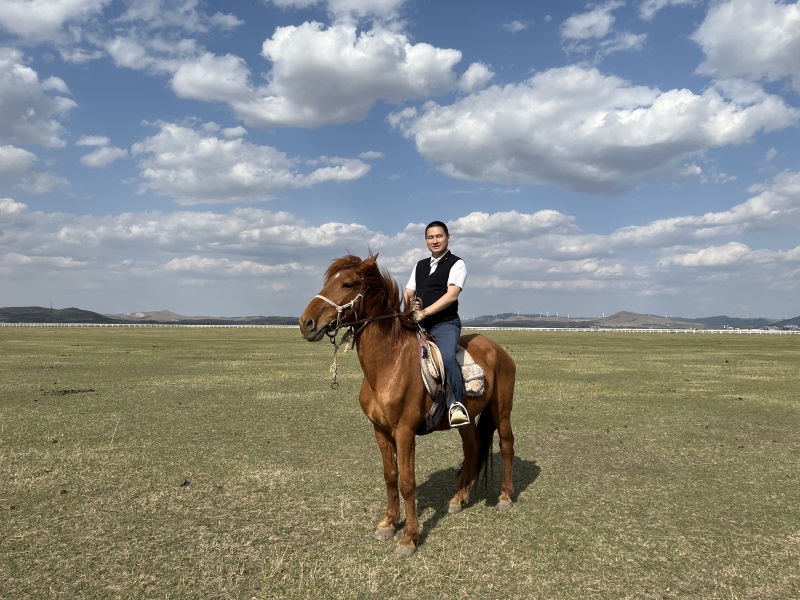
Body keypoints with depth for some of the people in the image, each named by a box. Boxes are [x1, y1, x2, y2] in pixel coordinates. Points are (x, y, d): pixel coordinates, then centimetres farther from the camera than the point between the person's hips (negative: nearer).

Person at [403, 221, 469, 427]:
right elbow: (407, 293, 16)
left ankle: (456, 404, -21)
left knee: (446, 358, -31)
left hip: (445, 323, -6)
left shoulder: (456, 264, 1)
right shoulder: (420, 265, 20)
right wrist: (410, 305, -10)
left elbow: (451, 295, -13)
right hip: (419, 325, 7)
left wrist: (424, 313, -21)